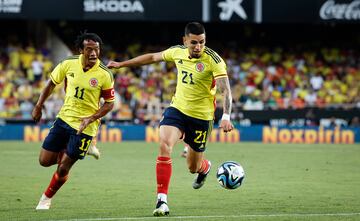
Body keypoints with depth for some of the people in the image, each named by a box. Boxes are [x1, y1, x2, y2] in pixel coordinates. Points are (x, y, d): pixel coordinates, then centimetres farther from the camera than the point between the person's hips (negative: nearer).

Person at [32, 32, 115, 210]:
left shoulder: (104, 75, -15)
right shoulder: (68, 64, -7)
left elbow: (109, 103, -7)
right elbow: (52, 83, 10)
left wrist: (90, 119, -19)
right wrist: (39, 106, 8)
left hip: (85, 126, -4)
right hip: (64, 118, 4)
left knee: (62, 169, -2)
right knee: (45, 161, 5)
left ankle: (47, 198, 24)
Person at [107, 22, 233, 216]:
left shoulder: (213, 60, -19)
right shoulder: (178, 52, -4)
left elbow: (225, 91, -25)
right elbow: (152, 57, 13)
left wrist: (226, 117, -41)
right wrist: (122, 64, 18)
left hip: (201, 117, -3)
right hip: (177, 109, 3)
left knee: (193, 167, 9)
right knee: (164, 145, -24)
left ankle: (205, 167, 50)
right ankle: (162, 200, -22)